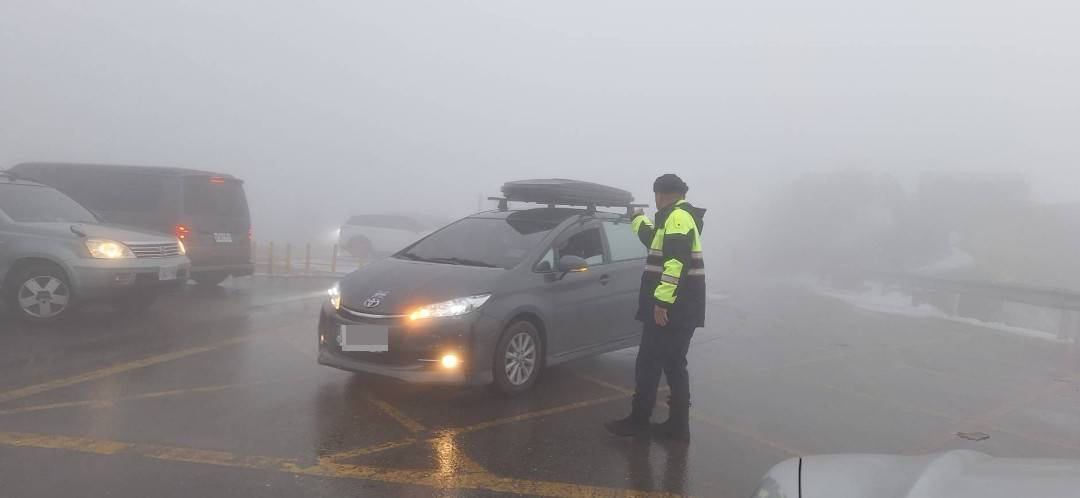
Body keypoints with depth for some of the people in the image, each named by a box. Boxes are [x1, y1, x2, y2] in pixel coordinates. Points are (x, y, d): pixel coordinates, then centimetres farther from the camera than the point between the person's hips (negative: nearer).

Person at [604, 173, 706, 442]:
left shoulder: (677, 217, -14)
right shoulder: (683, 217, 18)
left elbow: (676, 262, -25)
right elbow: (658, 243, 37)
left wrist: (662, 301, -28)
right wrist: (639, 219, 51)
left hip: (671, 309, -10)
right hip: (682, 310, 10)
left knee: (648, 364, -1)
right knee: (675, 365, 12)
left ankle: (638, 421, 7)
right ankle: (678, 424, 17)